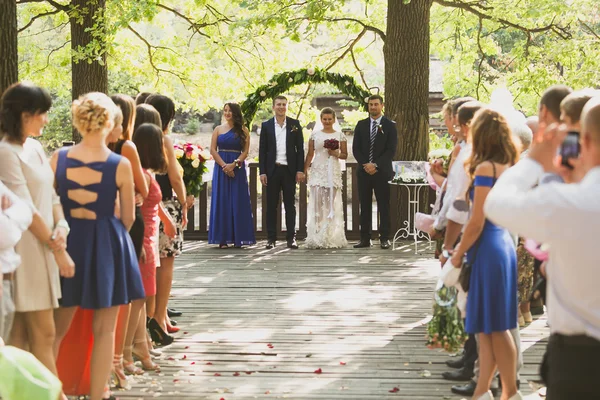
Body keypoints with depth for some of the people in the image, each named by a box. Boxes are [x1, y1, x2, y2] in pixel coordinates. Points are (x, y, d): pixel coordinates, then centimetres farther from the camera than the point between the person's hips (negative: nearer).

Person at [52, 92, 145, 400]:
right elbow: (127, 218, -2)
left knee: (58, 326, 15)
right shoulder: (121, 165, -11)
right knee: (104, 329, 8)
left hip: (68, 241, 3)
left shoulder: (59, 158, -6)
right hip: (107, 246, -2)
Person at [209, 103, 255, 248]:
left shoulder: (243, 131, 6)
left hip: (237, 169, -1)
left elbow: (245, 151, -1)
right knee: (221, 201, -2)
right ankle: (222, 238, -1)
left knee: (238, 202, -1)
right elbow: (213, 150, 1)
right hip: (221, 168, 1)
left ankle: (238, 238, 3)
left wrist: (234, 164, -15)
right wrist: (224, 165, -11)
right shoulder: (218, 129, 9)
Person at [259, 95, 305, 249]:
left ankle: (291, 238, 5)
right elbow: (262, 150, 4)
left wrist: (300, 170, -4)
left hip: (289, 170, 0)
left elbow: (300, 148, 4)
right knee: (271, 205, 3)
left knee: (290, 205, 3)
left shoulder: (295, 124, 4)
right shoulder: (266, 125, 5)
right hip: (272, 170, 0)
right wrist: (262, 172, -3)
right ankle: (271, 238, 7)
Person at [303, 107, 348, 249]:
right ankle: (317, 238, -2)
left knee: (332, 204, -1)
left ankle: (332, 237, 5)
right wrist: (304, 170, 0)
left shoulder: (340, 136, 7)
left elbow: (345, 155, 10)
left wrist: (336, 154, -10)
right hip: (317, 172, 0)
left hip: (333, 172, 0)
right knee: (317, 203, -5)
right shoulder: (314, 135, 7)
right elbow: (310, 154, 8)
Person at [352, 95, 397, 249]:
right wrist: (365, 164, -7)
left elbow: (391, 150, -5)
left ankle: (384, 238, 2)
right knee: (365, 206, 3)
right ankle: (365, 239, 5)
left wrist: (375, 165, -13)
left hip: (382, 171, -3)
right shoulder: (361, 125, 11)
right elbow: (356, 148, 7)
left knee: (383, 206, -1)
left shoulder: (390, 125, 2)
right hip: (364, 171, 3)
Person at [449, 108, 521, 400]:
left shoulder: (485, 168, -15)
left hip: (487, 248, -8)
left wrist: (458, 253, -5)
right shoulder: (508, 167, 8)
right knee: (487, 326, 12)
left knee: (494, 326, -1)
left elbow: (477, 222, -16)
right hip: (504, 243, 8)